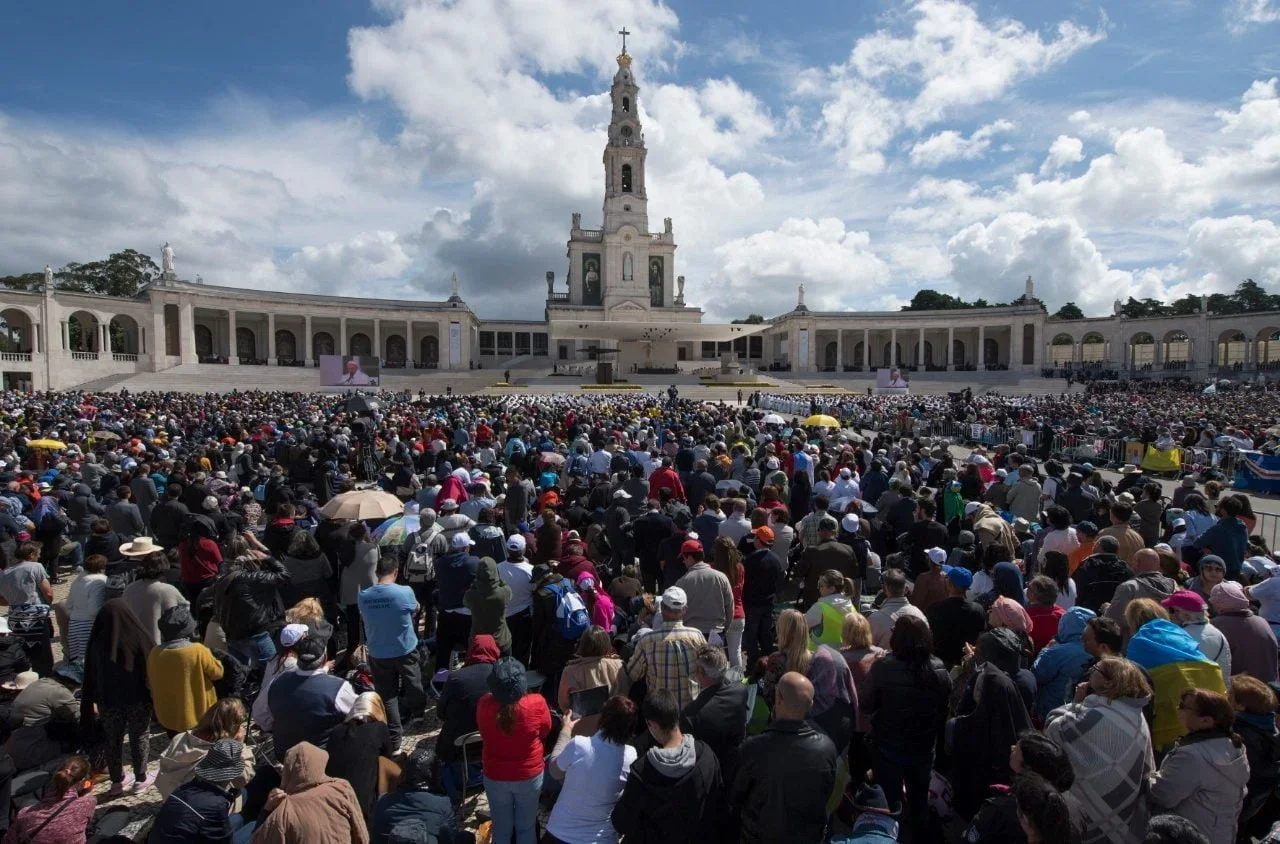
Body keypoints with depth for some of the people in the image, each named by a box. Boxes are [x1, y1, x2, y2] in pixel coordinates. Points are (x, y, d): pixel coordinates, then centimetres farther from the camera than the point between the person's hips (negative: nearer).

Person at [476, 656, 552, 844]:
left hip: (494, 777, 1)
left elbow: (484, 734, -1)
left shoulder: (484, 704, -23)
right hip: (529, 775, -1)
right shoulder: (537, 703, -28)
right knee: (526, 827, 22)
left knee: (501, 829, 22)